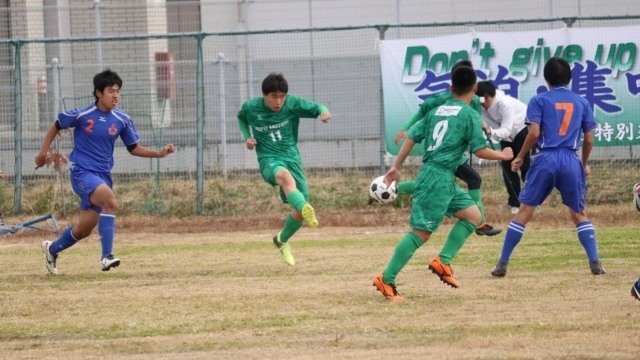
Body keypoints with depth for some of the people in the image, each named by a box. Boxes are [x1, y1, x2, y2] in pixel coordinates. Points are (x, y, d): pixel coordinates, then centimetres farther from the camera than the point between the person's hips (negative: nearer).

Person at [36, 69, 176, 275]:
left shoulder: (122, 120, 1)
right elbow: (56, 126, 7)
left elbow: (134, 148, 10)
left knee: (84, 229, 11)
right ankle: (106, 256, -32)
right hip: (82, 172, -5)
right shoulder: (82, 115, -9)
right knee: (110, 201, -31)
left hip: (103, 176, 5)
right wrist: (44, 151, 3)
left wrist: (159, 153, -2)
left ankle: (52, 249, 39)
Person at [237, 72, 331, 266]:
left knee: (299, 212, -3)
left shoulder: (292, 104, -5)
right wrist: (247, 137, 2)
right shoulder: (251, 107, -2)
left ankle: (282, 240, 29)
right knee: (285, 176, -41)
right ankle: (305, 208, -68)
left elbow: (317, 108, -2)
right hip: (269, 160, -3)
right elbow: (241, 118, 20)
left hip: (292, 157, 3)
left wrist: (324, 112, -27)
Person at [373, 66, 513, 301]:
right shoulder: (470, 114, -5)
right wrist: (502, 155, 11)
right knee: (421, 232, -8)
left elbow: (412, 137, 15)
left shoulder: (437, 111, 15)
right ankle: (387, 280, -10)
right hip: (440, 177, -8)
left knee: (473, 215, 13)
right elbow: (480, 150, -7)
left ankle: (443, 262, 4)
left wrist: (396, 167, 21)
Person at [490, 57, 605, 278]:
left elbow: (534, 133, -8)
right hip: (571, 161, 2)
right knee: (579, 214, 14)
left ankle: (502, 264, 1)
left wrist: (520, 157, 5)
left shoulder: (539, 101, 3)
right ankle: (595, 262, 1)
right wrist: (585, 164, 27)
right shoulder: (581, 103, 12)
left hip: (545, 160, -2)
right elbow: (589, 138, 12)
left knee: (524, 212, 2)